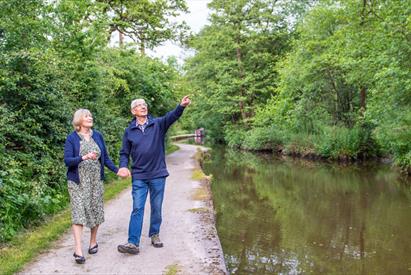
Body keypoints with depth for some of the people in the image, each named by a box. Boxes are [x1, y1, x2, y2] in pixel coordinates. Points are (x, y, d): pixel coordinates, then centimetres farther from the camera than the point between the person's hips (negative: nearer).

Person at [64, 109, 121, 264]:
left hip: (96, 181, 4)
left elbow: (105, 157, 11)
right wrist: (84, 157, -27)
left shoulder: (97, 136, 7)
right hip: (78, 181, -3)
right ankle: (78, 251, -8)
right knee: (78, 213, -8)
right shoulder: (72, 138, -3)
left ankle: (93, 241, 29)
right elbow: (67, 160, -11)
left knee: (95, 211, 10)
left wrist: (116, 170, -1)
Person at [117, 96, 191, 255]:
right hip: (139, 176, 0)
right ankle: (133, 243, -2)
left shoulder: (158, 124, 0)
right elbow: (124, 153, 8)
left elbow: (171, 116, -19)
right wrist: (123, 166, -12)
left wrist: (181, 106, -39)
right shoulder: (129, 131, 4)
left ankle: (155, 234, 29)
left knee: (156, 208, 11)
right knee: (137, 209, -3)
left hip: (158, 175, 0)